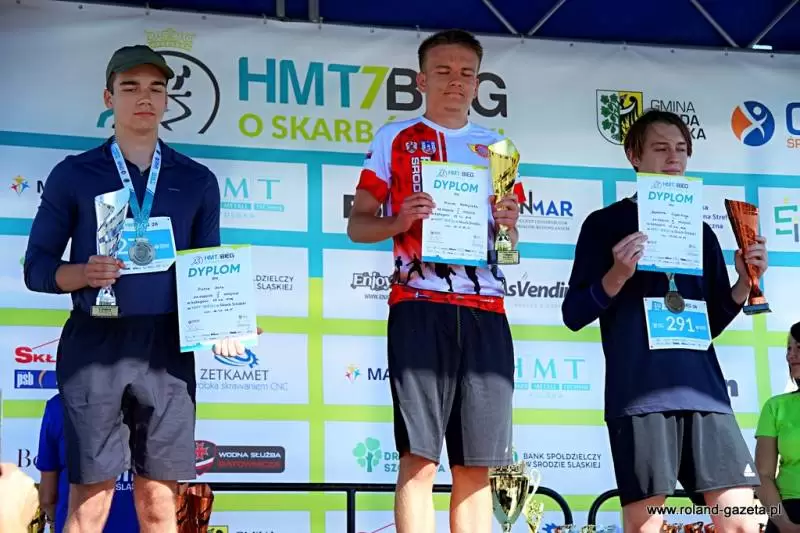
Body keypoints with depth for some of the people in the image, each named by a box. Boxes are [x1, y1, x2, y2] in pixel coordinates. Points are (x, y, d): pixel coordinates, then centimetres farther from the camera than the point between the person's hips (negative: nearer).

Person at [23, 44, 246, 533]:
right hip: (95, 342, -2)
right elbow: (37, 267, 5)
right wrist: (85, 274, -15)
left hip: (167, 345, 2)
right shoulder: (73, 175, 6)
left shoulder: (197, 181, 13)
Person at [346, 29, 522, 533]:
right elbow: (357, 224, 9)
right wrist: (399, 221, -12)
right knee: (419, 458, -9)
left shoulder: (496, 147, 18)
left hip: (485, 311, 3)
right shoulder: (395, 139, 10)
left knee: (476, 465, 2)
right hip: (420, 307, -3)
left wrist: (509, 226, -2)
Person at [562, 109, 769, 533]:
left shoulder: (699, 231, 21)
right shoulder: (606, 223, 8)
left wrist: (745, 282, 4)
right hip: (638, 394, -4)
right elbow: (574, 314, 3)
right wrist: (618, 274, -14)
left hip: (704, 391, 4)